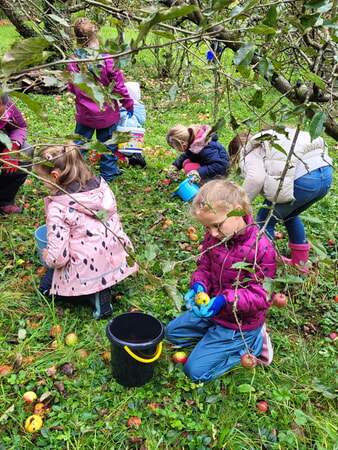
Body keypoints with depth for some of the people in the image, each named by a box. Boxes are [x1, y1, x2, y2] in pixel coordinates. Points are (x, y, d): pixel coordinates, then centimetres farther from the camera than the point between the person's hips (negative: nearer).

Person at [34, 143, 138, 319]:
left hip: (86, 274, -7)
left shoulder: (58, 208, -21)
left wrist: (47, 258, 5)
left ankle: (94, 294, 2)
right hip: (118, 263, 7)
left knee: (46, 287, 24)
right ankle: (99, 289, 12)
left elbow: (58, 257, -19)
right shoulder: (101, 186, -4)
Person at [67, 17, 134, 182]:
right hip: (106, 113, -2)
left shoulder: (74, 62, -8)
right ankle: (108, 173, 26)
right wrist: (128, 104, 3)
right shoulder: (107, 59, -17)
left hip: (84, 113, 3)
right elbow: (118, 86, -11)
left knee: (79, 143, 17)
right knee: (107, 144, 13)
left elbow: (71, 88, 3)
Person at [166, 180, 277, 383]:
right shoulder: (213, 237, -12)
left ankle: (254, 343, 8)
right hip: (214, 310, 7)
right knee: (173, 331, 19)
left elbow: (261, 296, -24)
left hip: (240, 323, -7)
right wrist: (198, 285, -21)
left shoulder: (261, 249, -30)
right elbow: (205, 267, 2)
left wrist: (225, 300, -38)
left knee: (196, 370, -4)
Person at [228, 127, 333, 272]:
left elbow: (256, 178, -15)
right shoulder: (268, 138, 31)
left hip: (301, 181, -10)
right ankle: (300, 263, 42)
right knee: (290, 216, 31)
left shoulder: (249, 151, 5)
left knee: (264, 221, 8)